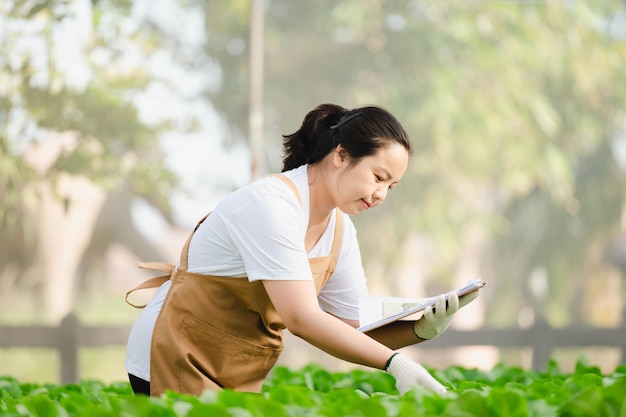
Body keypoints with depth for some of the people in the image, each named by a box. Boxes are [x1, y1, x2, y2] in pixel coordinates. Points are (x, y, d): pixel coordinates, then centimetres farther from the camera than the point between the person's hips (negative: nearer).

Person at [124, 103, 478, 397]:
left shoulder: (340, 230, 2)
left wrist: (422, 329, -16)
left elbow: (355, 330, 3)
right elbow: (302, 318, -31)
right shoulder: (271, 205, -23)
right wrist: (394, 363, -34)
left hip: (240, 381, 8)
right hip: (178, 362, -8)